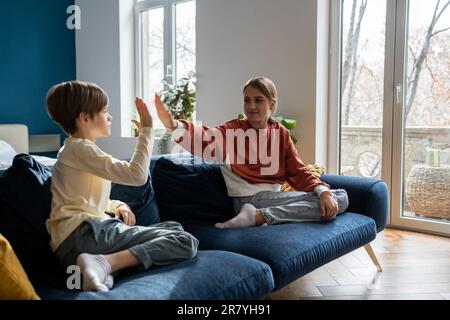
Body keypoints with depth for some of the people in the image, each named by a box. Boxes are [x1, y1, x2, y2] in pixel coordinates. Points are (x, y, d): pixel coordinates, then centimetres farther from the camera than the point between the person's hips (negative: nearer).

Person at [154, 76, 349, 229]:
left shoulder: (281, 134, 12)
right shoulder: (233, 130, -2)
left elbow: (298, 172, 8)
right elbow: (206, 139, -23)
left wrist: (323, 191, -12)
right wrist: (173, 125, -43)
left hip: (276, 197, 6)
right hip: (250, 199, -6)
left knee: (340, 199, -8)